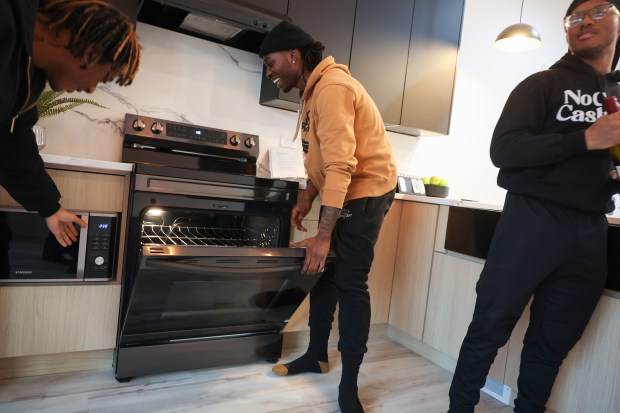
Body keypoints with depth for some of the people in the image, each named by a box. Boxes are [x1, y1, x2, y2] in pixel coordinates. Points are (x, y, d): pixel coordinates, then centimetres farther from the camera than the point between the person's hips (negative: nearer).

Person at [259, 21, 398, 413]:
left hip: (365, 191, -10)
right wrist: (307, 198, 9)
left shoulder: (331, 88, -21)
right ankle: (317, 355, 28)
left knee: (351, 283, -7)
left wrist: (323, 235, -31)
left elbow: (341, 165, -30)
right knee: (323, 271, 12)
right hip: (343, 190, 10)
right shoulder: (315, 89, 12)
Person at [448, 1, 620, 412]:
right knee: (489, 329, 0)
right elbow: (503, 150, -12)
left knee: (553, 343, 13)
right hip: (532, 221, -5)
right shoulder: (543, 84, 2)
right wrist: (585, 139, -20)